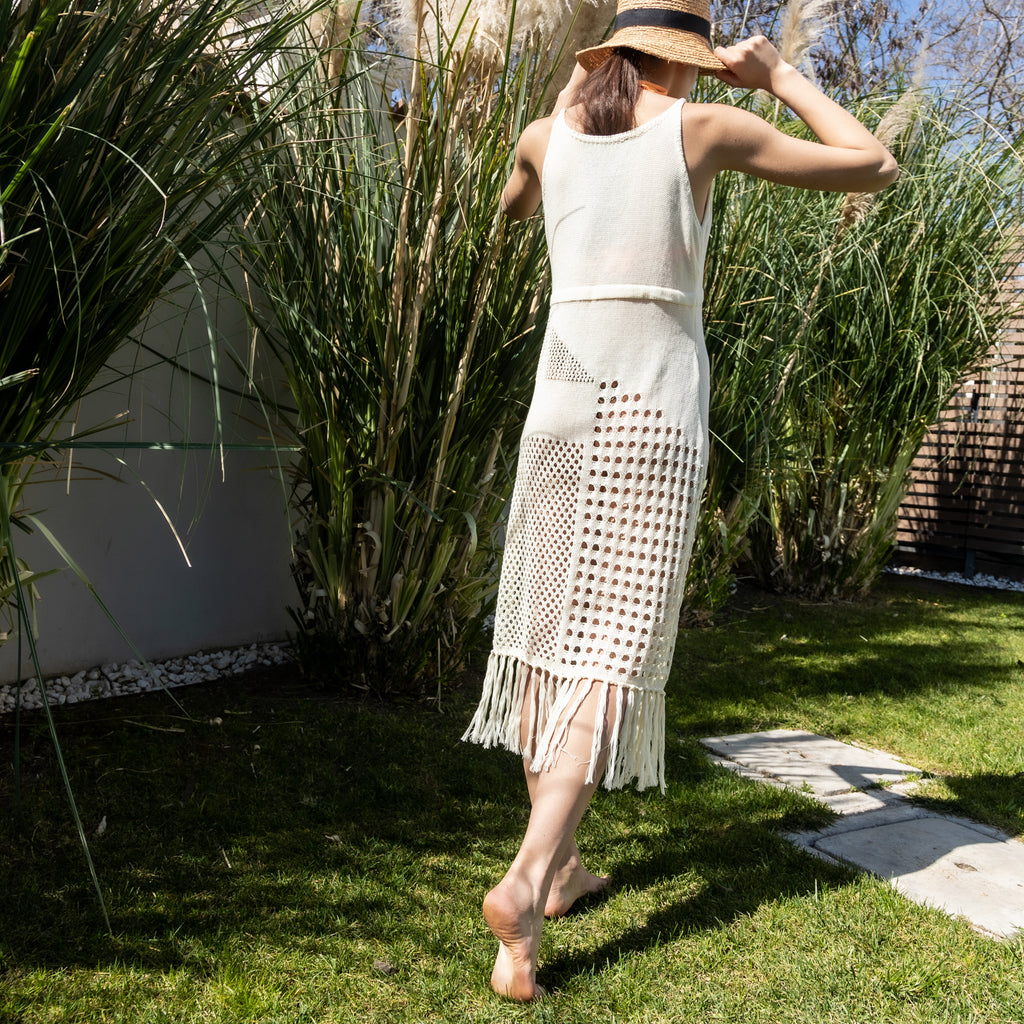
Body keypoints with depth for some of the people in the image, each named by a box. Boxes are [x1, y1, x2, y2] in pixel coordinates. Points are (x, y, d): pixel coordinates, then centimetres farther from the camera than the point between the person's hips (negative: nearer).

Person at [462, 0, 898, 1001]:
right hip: (655, 417, -3)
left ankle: (559, 863, 20)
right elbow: (875, 167, 7)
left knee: (548, 632, 12)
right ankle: (525, 882, -20)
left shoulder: (546, 138, 9)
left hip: (562, 410, 4)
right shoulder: (703, 128, 0)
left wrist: (572, 90, 39)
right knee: (610, 652, -6)